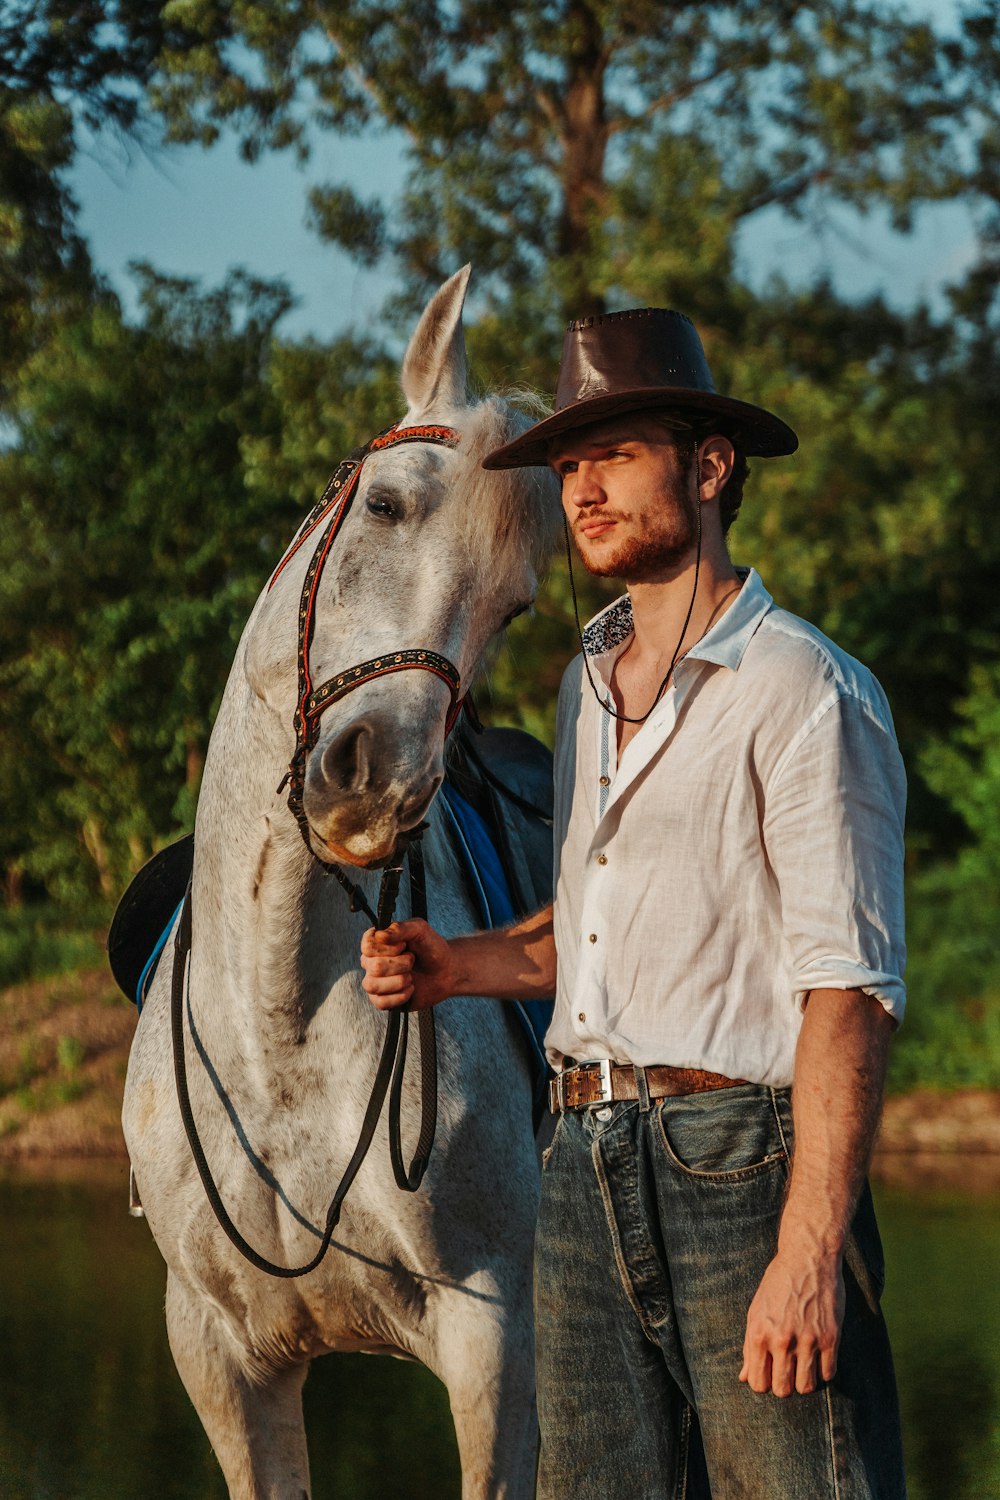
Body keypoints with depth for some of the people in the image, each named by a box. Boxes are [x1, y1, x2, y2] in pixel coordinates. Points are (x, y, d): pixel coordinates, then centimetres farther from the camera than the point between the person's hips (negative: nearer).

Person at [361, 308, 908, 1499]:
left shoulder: (804, 690, -10)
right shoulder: (588, 683, 16)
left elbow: (847, 988, -16)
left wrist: (807, 1252, -23)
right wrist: (457, 966, 8)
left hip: (738, 1153, -8)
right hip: (586, 1168, 8)